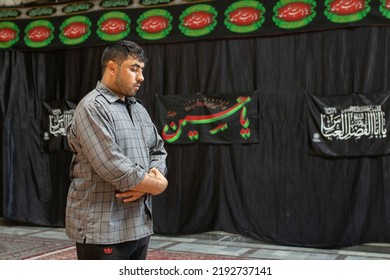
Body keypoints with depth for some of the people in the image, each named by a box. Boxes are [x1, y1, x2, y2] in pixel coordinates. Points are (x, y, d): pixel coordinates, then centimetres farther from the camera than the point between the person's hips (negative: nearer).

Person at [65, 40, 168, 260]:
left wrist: (153, 176, -8)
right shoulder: (93, 107, -13)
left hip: (140, 225, 9)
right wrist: (156, 184, -10)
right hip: (103, 229, -8)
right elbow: (112, 167, -23)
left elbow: (158, 150, 15)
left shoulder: (139, 109, 15)